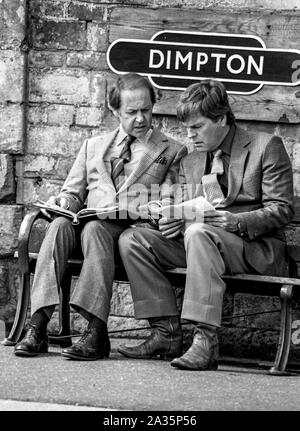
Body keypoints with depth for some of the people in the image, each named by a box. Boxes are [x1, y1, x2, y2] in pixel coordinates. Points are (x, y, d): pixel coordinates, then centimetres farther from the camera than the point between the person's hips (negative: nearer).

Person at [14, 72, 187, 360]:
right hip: (90, 221, 3)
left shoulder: (172, 152, 16)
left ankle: (96, 332, -46)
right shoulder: (93, 146, 27)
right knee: (60, 224, -32)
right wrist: (64, 202, 1)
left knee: (95, 228, -37)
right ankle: (38, 325, -41)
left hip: (135, 228, -3)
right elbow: (73, 192, 25)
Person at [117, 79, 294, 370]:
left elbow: (281, 209, -7)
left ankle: (206, 340, -45)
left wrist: (236, 222, -25)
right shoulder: (189, 162, 19)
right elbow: (181, 211, 19)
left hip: (256, 250, -6)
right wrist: (172, 223, -8)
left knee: (198, 233, -38)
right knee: (132, 241, -13)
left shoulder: (266, 147, 0)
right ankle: (166, 332, -17)